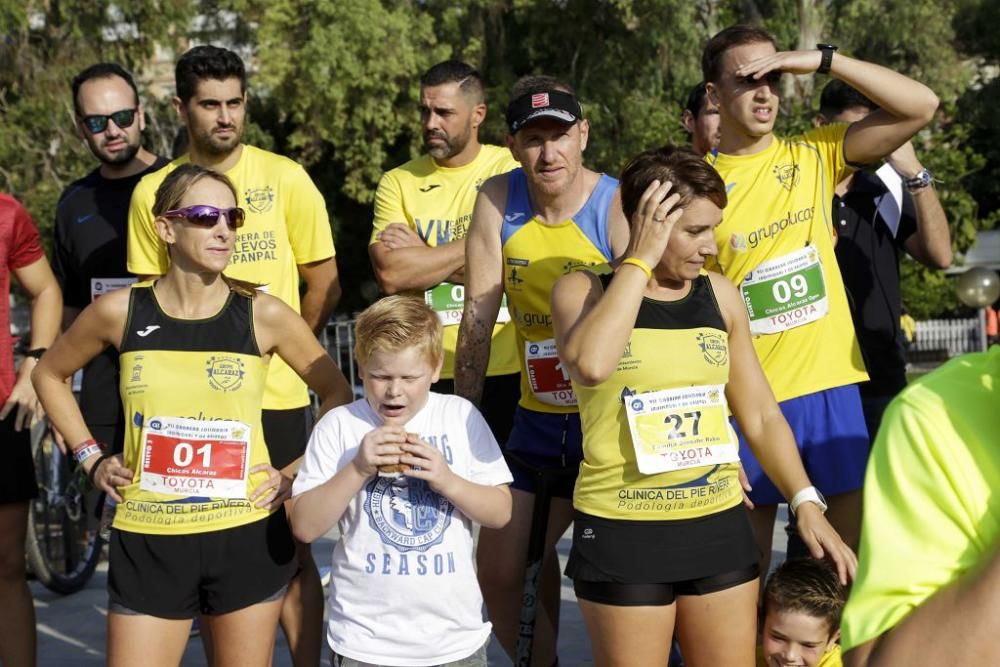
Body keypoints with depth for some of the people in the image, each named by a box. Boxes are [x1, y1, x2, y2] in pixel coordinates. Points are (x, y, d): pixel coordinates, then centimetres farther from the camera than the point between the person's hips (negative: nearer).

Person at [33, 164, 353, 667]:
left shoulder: (264, 315, -4)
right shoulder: (120, 312, -3)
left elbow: (337, 394, 8)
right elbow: (49, 375, 15)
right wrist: (90, 458, 8)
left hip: (247, 536, 0)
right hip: (147, 542, 0)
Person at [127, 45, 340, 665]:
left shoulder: (285, 179, -1)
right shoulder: (154, 191, 3)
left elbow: (324, 283, 4)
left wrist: (281, 348, 3)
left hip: (277, 397, -2)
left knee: (290, 547, 3)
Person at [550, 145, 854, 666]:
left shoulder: (720, 296, 7)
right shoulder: (583, 290, -3)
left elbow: (761, 415, 12)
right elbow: (592, 365, -26)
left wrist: (806, 502, -1)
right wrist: (641, 259, -17)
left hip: (720, 523, 4)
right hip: (622, 531, -4)